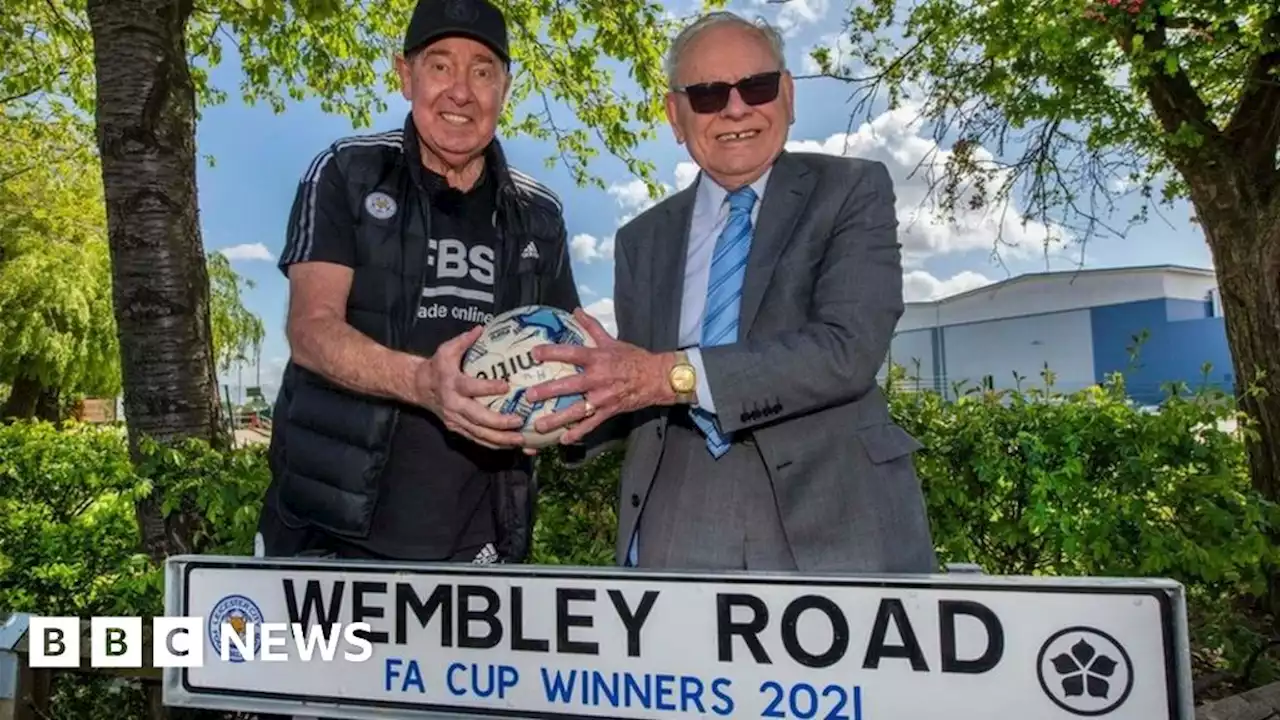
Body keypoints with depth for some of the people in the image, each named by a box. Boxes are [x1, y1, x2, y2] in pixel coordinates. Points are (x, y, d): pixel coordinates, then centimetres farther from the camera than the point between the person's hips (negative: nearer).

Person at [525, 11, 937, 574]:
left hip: (828, 514, -2)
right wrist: (580, 393, -8)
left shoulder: (852, 190, 1)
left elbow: (849, 348, -14)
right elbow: (636, 396, 13)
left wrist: (676, 375, -21)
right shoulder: (642, 240, 13)